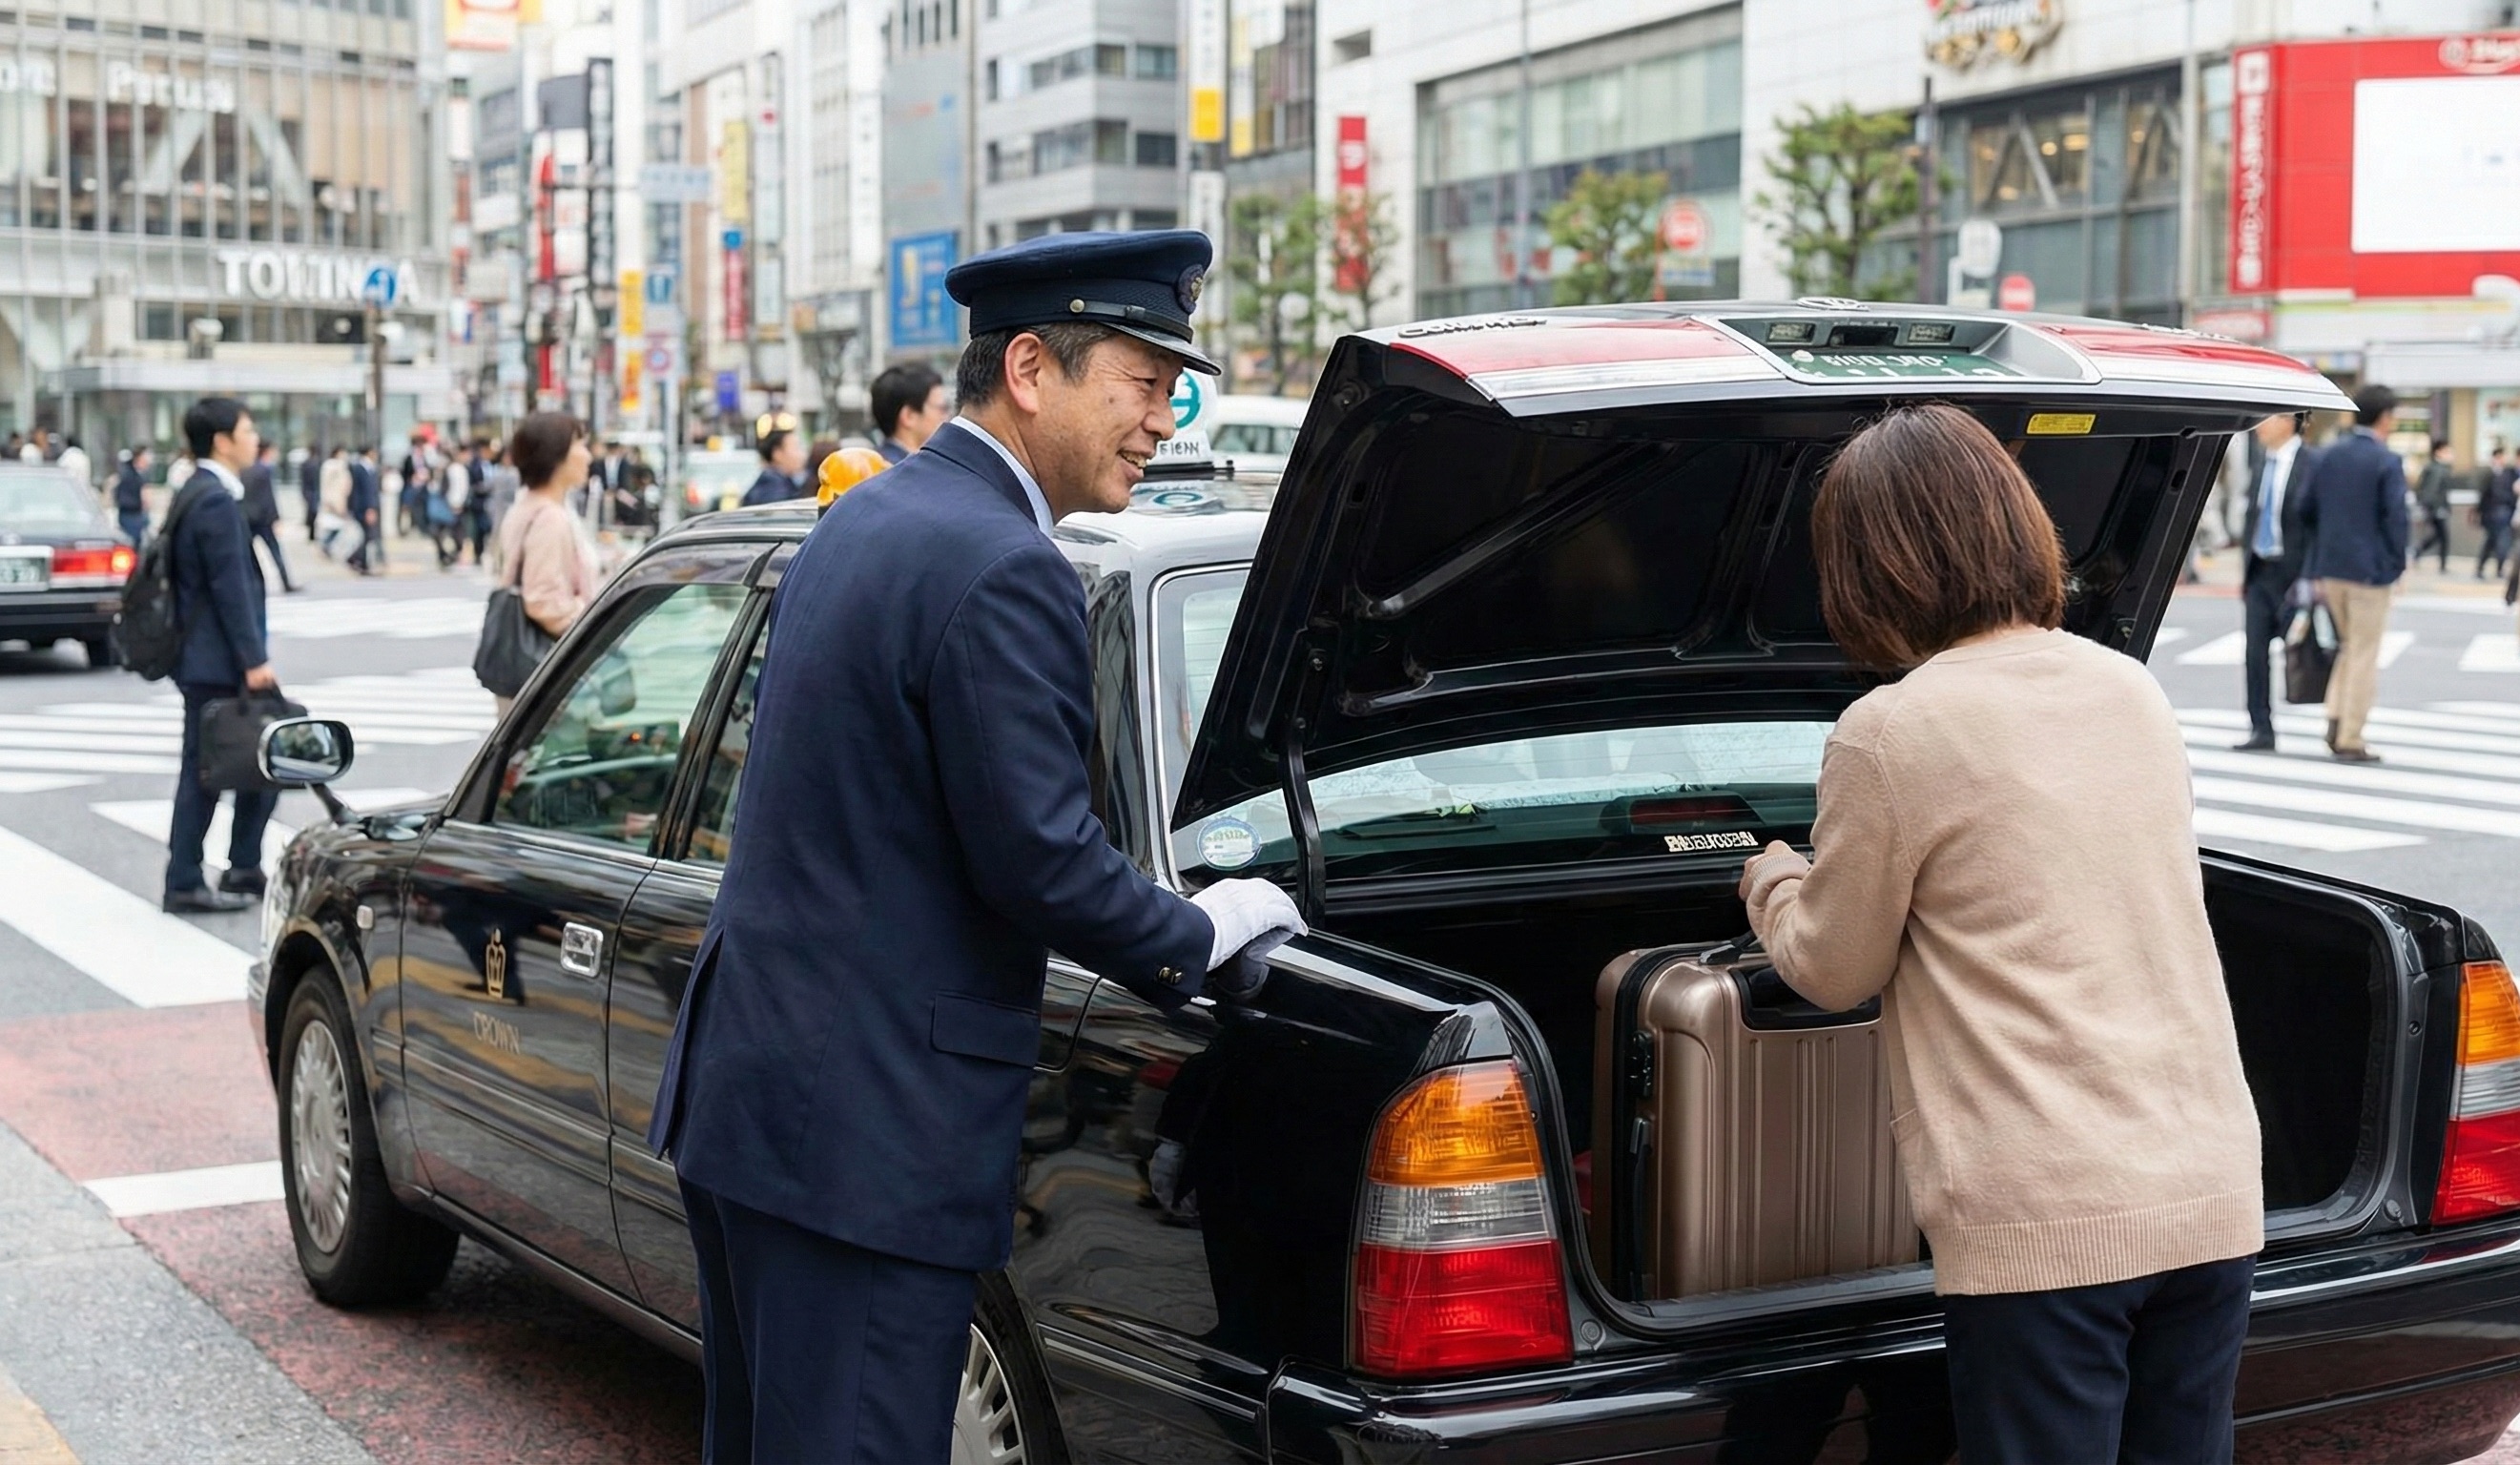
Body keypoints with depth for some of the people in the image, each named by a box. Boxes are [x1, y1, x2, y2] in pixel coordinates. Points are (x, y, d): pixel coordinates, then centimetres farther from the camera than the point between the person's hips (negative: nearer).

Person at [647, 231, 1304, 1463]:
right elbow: (1040, 860, -20)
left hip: (738, 1084, 10)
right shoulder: (1002, 573, -18)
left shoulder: (865, 519, 14)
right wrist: (1202, 936, -2)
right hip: (865, 1130, -10)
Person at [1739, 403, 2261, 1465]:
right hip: (2213, 1197, 6)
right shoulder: (2135, 691, 10)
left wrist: (1771, 881, 23)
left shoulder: (1889, 735, -10)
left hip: (2044, 1220, -6)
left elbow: (1834, 970, 2)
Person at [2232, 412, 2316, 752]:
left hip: (2292, 570, -6)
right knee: (2255, 652, 1)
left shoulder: (2311, 464, -11)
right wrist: (2245, 565, 13)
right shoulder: (2261, 462, 9)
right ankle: (2261, 730, 7)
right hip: (2259, 568, 6)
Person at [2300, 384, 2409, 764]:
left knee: (2348, 645, 20)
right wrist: (2397, 562, -3)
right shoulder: (2387, 462, -13)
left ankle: (2336, 719, 9)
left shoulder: (2329, 455, 6)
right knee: (2364, 654, 2)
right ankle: (2349, 741, 3)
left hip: (2330, 566, 6)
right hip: (2369, 569, -6)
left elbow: (2306, 509, 10)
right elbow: (2395, 517, -16)